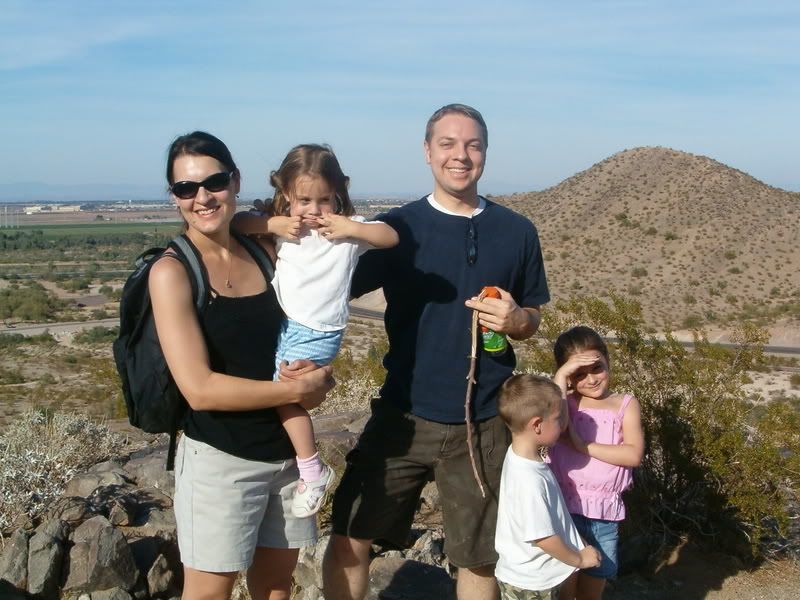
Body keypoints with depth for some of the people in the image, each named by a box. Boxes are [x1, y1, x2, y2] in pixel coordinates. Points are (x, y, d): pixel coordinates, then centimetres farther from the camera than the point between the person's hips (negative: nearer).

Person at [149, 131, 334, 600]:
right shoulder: (172, 272, -12)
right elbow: (199, 389, -19)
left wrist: (317, 372, -12)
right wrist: (297, 390, -16)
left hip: (287, 452, 6)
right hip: (220, 459, -5)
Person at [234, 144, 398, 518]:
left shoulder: (346, 228, -4)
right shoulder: (282, 224, 4)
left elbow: (391, 236, -14)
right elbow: (237, 223, -2)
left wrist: (351, 228, -23)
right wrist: (274, 225, -13)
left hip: (318, 332, -6)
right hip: (282, 322, 6)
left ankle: (313, 471, -4)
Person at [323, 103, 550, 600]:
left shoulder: (517, 232, 1)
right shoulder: (398, 227, -2)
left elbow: (532, 320, 10)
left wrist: (516, 320, -13)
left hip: (482, 426, 1)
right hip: (402, 416, 0)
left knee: (479, 559, 11)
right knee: (349, 541, 2)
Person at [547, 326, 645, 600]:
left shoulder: (626, 405, 1)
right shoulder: (564, 402, -1)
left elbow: (634, 455, -13)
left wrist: (583, 445, -17)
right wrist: (560, 377, -19)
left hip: (604, 512, 2)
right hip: (564, 508, -2)